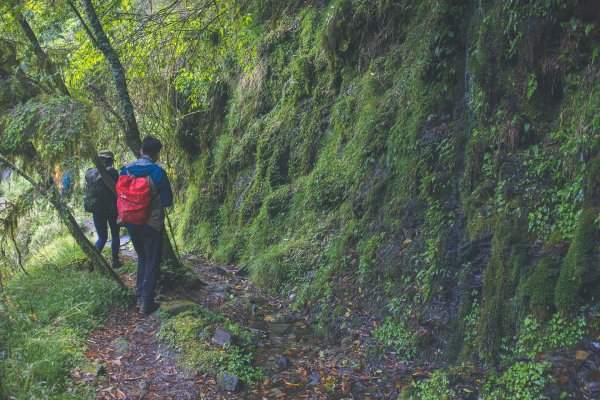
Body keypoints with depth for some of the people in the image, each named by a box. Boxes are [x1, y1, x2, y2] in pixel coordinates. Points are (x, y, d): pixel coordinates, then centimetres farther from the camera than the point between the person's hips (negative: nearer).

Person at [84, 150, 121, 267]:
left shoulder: (89, 173, 1)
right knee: (115, 235, 15)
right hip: (111, 209, -4)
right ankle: (115, 261, 16)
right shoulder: (112, 172, -13)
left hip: (96, 210, 4)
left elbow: (88, 190, 7)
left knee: (102, 237, 15)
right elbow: (117, 190, -11)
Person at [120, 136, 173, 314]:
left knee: (142, 258, 22)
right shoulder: (157, 172, -15)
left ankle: (139, 297, 24)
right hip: (152, 224, -5)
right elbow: (167, 201, -11)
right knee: (152, 262, 7)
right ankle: (147, 302, 7)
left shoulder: (126, 170, 0)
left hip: (131, 223, 5)